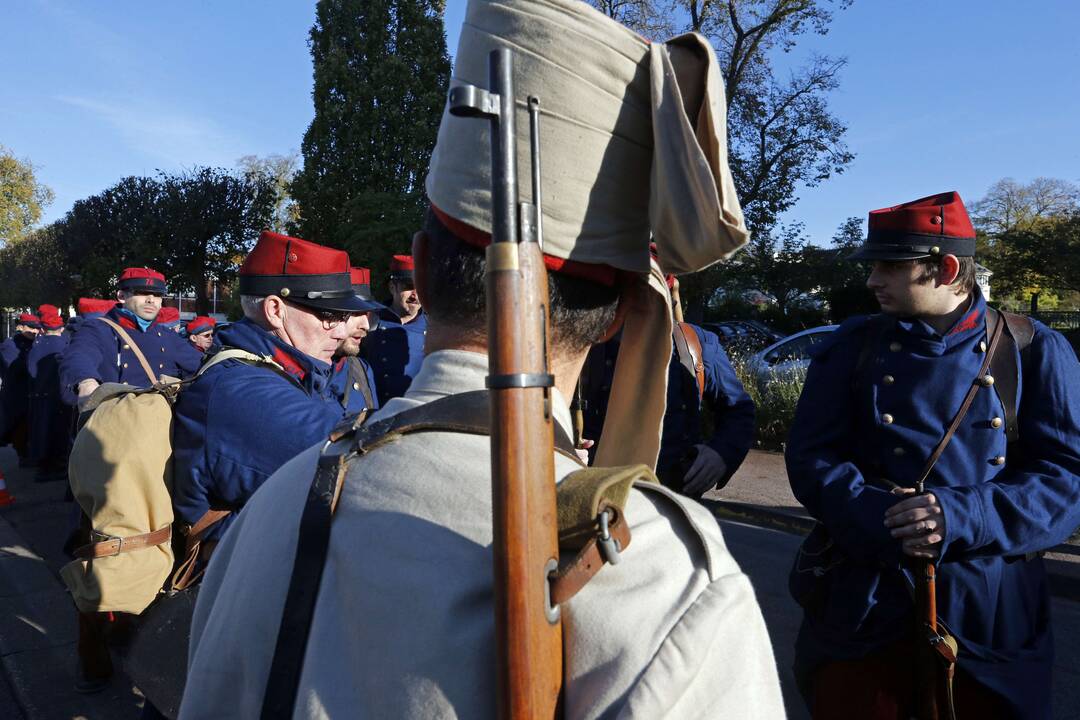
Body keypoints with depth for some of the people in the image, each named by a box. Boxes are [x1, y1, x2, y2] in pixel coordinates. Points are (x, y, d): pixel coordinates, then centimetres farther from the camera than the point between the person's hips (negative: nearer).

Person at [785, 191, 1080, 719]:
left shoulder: (1035, 352, 0)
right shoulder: (852, 346, 2)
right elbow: (811, 457, -4)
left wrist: (961, 516, -22)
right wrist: (880, 522, -22)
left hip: (989, 611, 0)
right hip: (862, 602, 1)